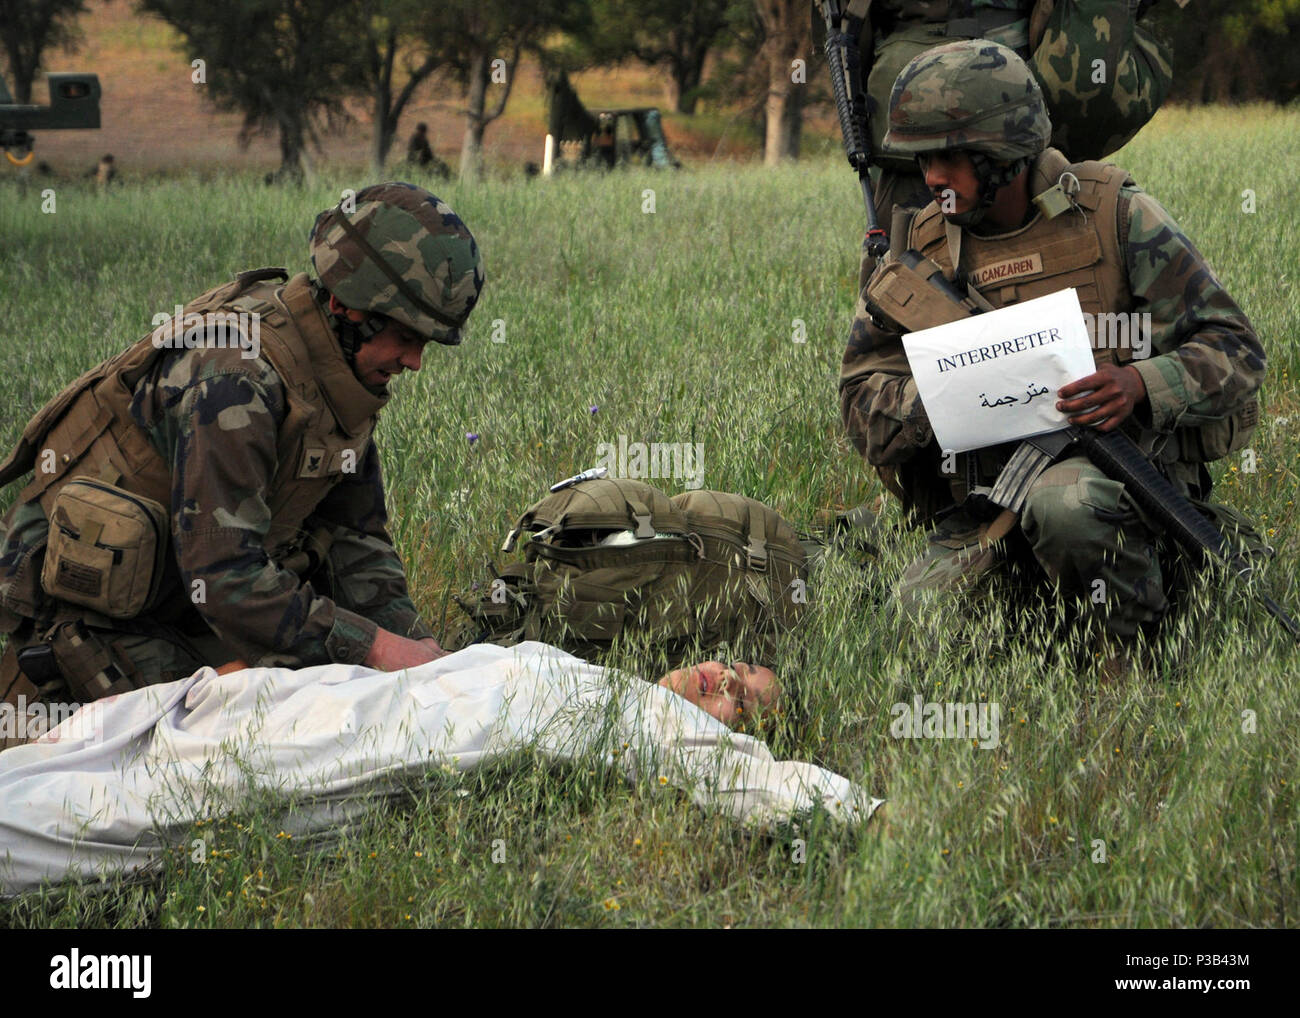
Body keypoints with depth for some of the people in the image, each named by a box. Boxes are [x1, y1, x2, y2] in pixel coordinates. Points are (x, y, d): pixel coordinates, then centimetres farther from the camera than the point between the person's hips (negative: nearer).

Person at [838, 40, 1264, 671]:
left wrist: (1141, 385, -23)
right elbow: (863, 402, 8)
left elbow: (1236, 352, -2)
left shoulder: (1117, 217, -2)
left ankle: (1140, 640, -10)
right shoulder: (919, 249, 8)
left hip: (1117, 466, -4)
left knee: (1061, 503, -38)